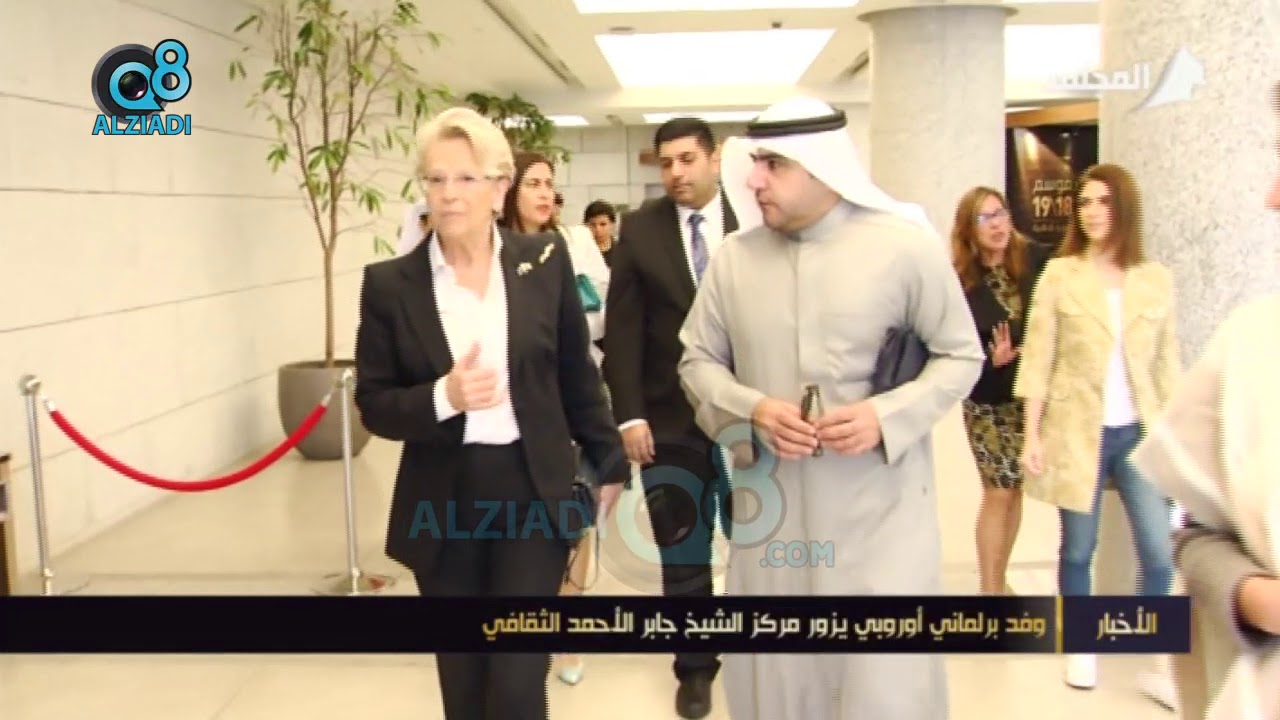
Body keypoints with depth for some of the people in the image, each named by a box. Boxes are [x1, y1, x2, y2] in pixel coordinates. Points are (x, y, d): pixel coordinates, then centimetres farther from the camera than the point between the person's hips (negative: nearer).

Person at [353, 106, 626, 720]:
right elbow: (373, 405, -2)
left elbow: (576, 373, 8)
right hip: (443, 505, 1)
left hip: (534, 495, 0)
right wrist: (441, 397, -21)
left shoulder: (545, 262, -2)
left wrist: (609, 462, 13)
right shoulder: (389, 284, -4)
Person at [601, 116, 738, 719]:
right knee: (683, 555, 10)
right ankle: (695, 668, 27)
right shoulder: (640, 230, 0)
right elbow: (622, 329, -2)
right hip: (668, 419, 0)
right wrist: (629, 414, -8)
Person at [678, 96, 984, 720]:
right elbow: (698, 360, 8)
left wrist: (887, 415, -17)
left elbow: (961, 357, 0)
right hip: (771, 505, 3)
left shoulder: (907, 246, -7)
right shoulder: (734, 257, 1)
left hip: (879, 504, -2)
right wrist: (751, 410, -12)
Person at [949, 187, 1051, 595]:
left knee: (1015, 490, 13)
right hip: (988, 403, -3)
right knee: (998, 493, 0)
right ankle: (989, 589, 13)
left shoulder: (1037, 262, -6)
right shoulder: (958, 282, -9)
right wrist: (991, 359, -25)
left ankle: (999, 583, 28)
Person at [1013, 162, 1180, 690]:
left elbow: (1166, 363, 9)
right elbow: (1038, 358, -3)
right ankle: (1082, 648, 26)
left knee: (1160, 554, -2)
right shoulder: (1059, 274, -1)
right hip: (1077, 431, -2)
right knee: (1078, 549, 7)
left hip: (1140, 432, 2)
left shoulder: (1157, 280, 5)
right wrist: (1031, 434, -7)